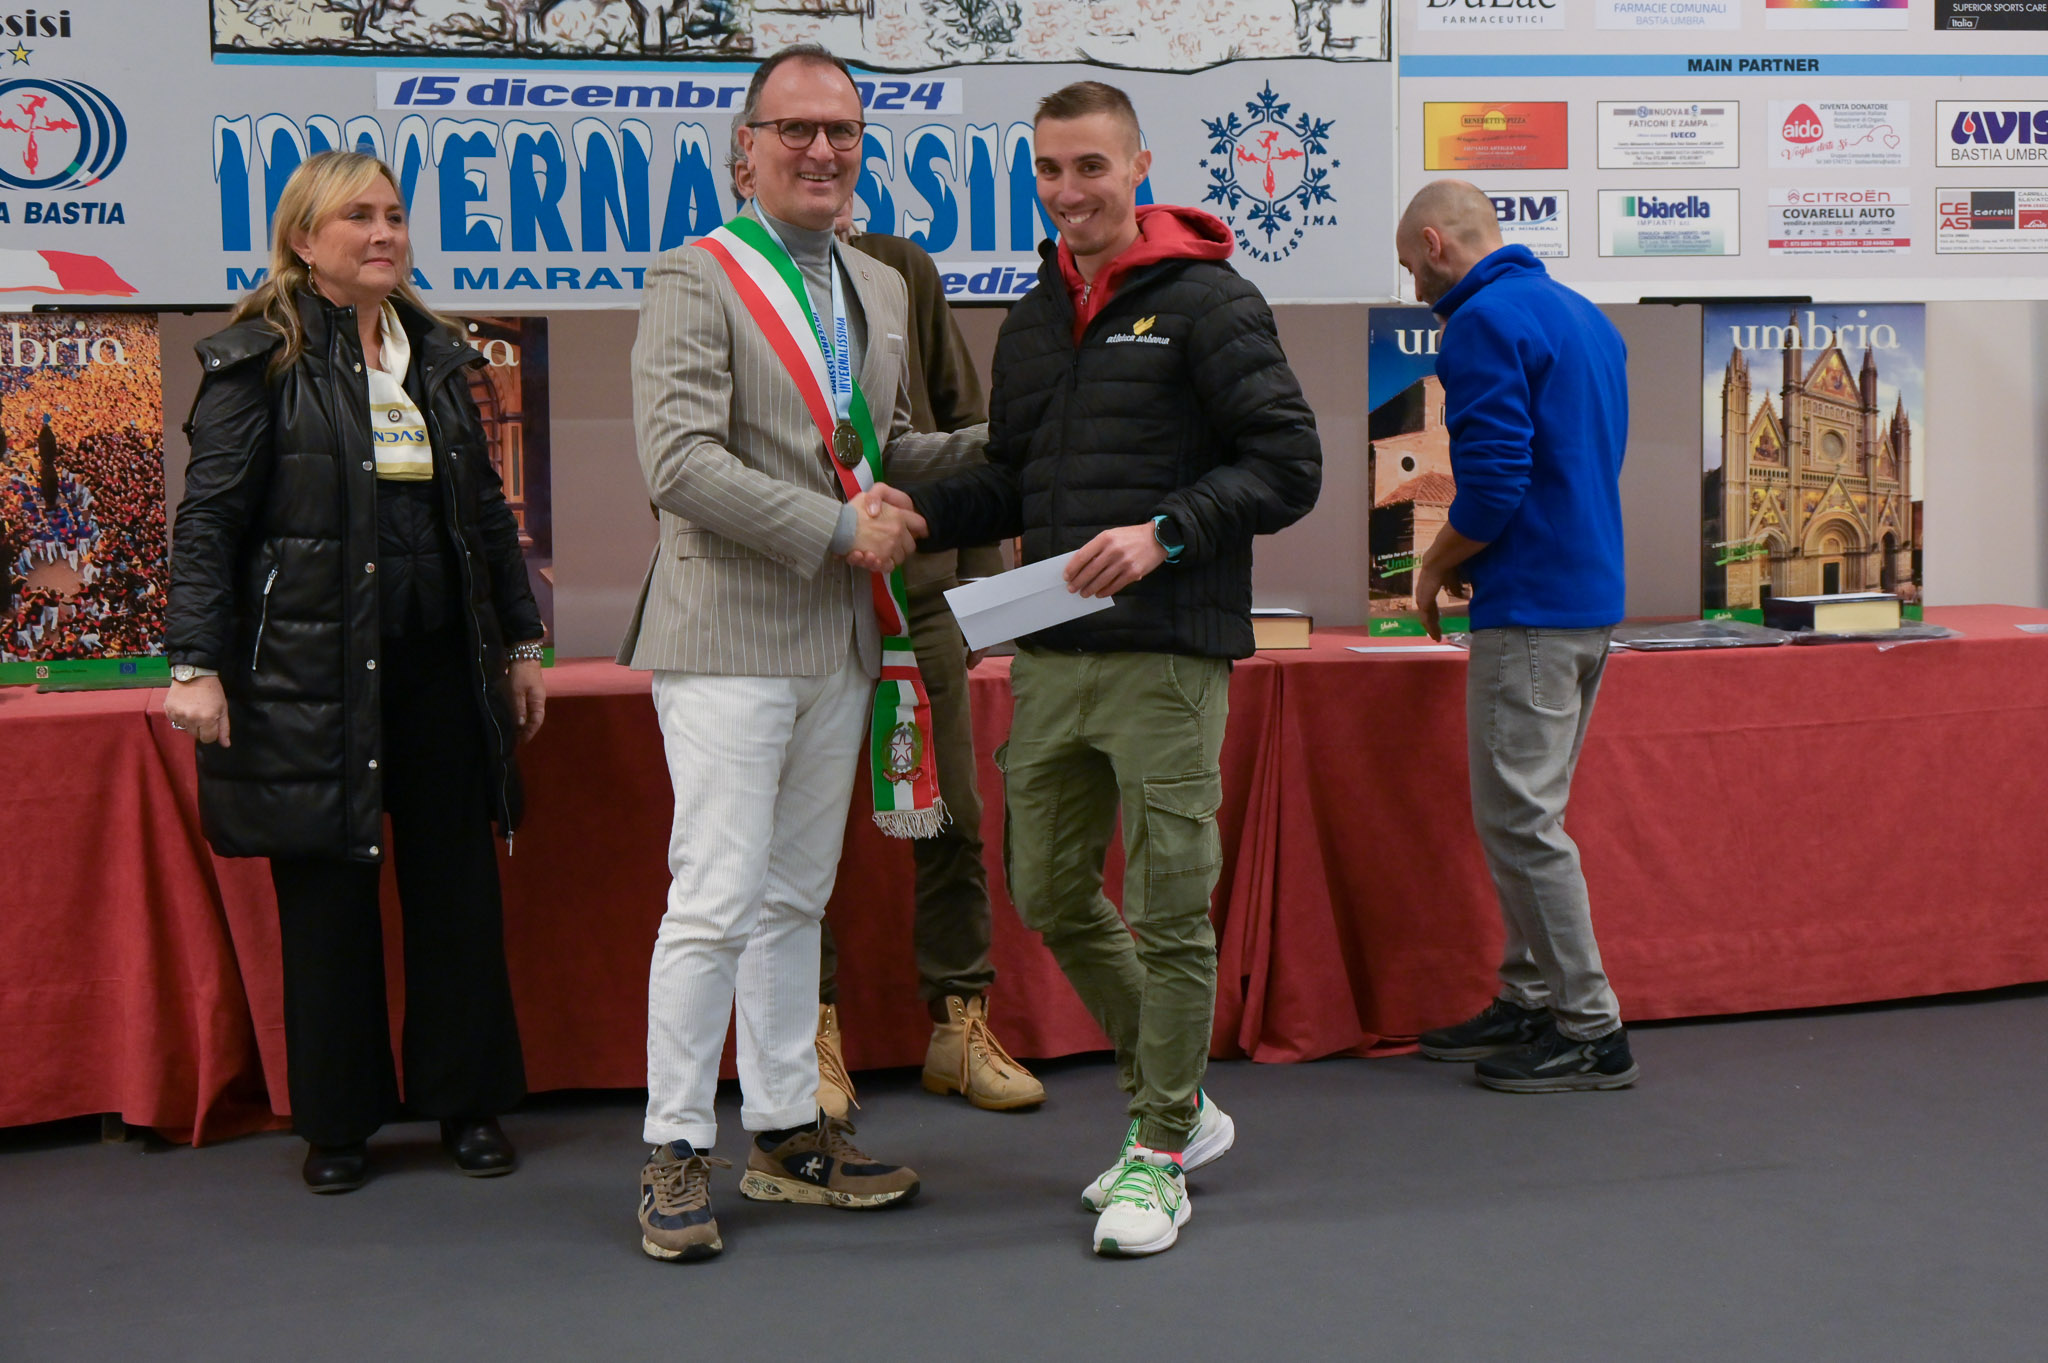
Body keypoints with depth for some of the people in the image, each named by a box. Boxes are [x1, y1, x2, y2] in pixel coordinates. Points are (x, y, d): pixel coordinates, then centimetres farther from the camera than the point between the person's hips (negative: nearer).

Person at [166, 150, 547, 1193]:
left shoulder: (437, 356, 14)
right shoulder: (259, 361, -3)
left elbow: (486, 512, 19)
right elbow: (209, 519, -7)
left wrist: (519, 644, 17)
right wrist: (195, 663, -14)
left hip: (440, 666, 5)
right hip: (315, 669, -5)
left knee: (458, 884, 7)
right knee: (326, 898, 3)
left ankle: (468, 1102, 19)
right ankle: (338, 1124, 15)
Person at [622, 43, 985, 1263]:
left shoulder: (881, 290, 16)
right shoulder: (697, 279, -7)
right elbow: (682, 462, -17)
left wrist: (1000, 445, 6)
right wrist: (840, 528, -18)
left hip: (842, 638, 7)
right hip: (730, 636, -7)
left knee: (797, 898, 13)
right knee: (717, 900, -6)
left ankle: (788, 1133, 22)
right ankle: (677, 1152, 5)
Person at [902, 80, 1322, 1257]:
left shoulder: (1207, 303, -4)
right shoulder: (1032, 323, 17)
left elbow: (1288, 464, -9)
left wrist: (1164, 532, -20)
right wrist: (923, 513, 5)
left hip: (1166, 660, -7)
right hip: (1052, 659, 7)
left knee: (1169, 909, -3)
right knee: (1051, 896, 11)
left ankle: (1161, 1156, 10)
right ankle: (1180, 1097, 28)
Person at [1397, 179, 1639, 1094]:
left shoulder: (1485, 323, -13)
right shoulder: (1582, 315, 17)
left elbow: (1492, 486, -21)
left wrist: (1437, 566, -4)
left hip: (1530, 608, -10)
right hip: (1591, 598, 10)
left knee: (1519, 819, -4)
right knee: (1521, 812, 17)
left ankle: (1591, 1033, 0)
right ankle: (1531, 1000, 23)